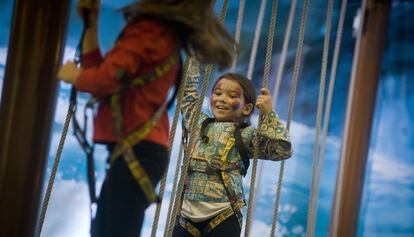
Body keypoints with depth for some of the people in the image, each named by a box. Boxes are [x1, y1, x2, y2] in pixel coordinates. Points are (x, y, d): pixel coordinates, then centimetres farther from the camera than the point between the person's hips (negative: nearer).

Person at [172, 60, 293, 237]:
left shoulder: (246, 134, 3)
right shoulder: (199, 123, 16)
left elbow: (283, 150, -5)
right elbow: (188, 93, 27)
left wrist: (268, 114, -8)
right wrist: (193, 61, 29)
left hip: (223, 217, -4)